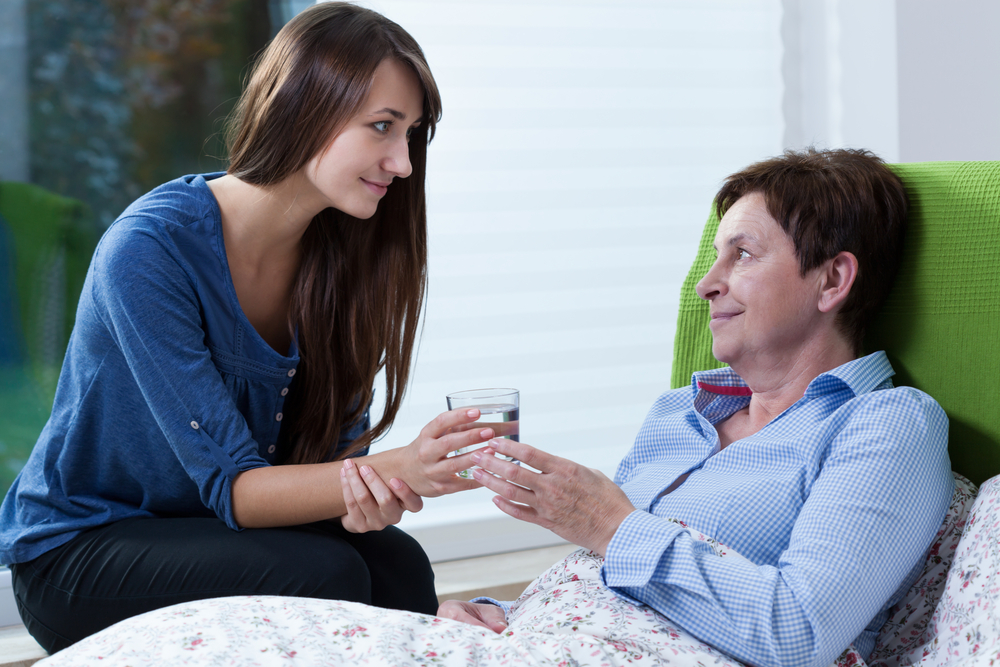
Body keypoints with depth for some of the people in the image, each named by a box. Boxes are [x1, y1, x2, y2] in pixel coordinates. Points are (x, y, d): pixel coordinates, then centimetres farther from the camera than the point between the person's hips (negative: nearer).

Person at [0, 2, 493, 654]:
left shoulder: (336, 252, -4)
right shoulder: (148, 250, -26)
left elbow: (338, 437, -4)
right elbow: (231, 485, -27)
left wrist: (363, 496, -29)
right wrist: (396, 470, -42)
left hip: (204, 528, 6)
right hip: (76, 551, -5)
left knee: (396, 564, -23)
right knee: (322, 576, -29)